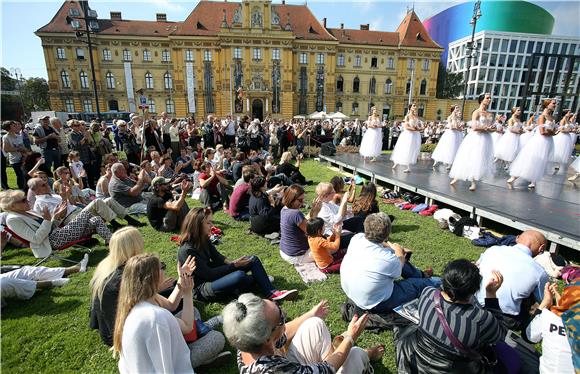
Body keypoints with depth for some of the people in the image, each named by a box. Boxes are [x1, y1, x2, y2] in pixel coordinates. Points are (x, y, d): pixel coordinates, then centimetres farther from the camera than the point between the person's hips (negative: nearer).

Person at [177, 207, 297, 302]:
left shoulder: (203, 239, -1)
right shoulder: (187, 250, -26)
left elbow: (216, 256, 9)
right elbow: (208, 274, -23)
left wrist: (231, 263, -10)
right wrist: (233, 265, -18)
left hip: (212, 273, 9)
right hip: (202, 288, -9)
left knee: (253, 260, -1)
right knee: (239, 276, -34)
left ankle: (271, 292, -9)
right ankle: (258, 279, 1)